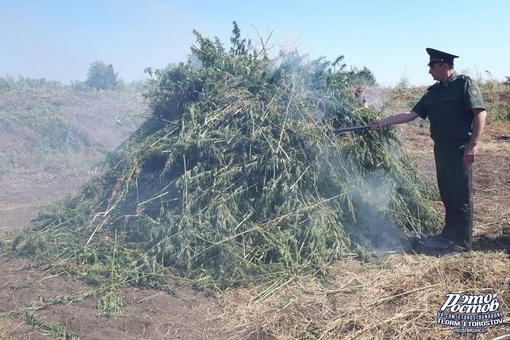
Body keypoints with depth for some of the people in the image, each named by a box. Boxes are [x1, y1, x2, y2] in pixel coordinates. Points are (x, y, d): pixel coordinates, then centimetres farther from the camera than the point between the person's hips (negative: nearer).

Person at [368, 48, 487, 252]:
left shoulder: (465, 84, -7)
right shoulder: (433, 92, 14)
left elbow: (480, 113, -13)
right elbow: (411, 114, 14)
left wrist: (473, 144, -19)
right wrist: (384, 122, 8)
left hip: (460, 149, -7)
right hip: (441, 149, 7)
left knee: (461, 196, -2)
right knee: (446, 195, 13)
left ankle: (463, 242, 5)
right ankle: (449, 233, 25)